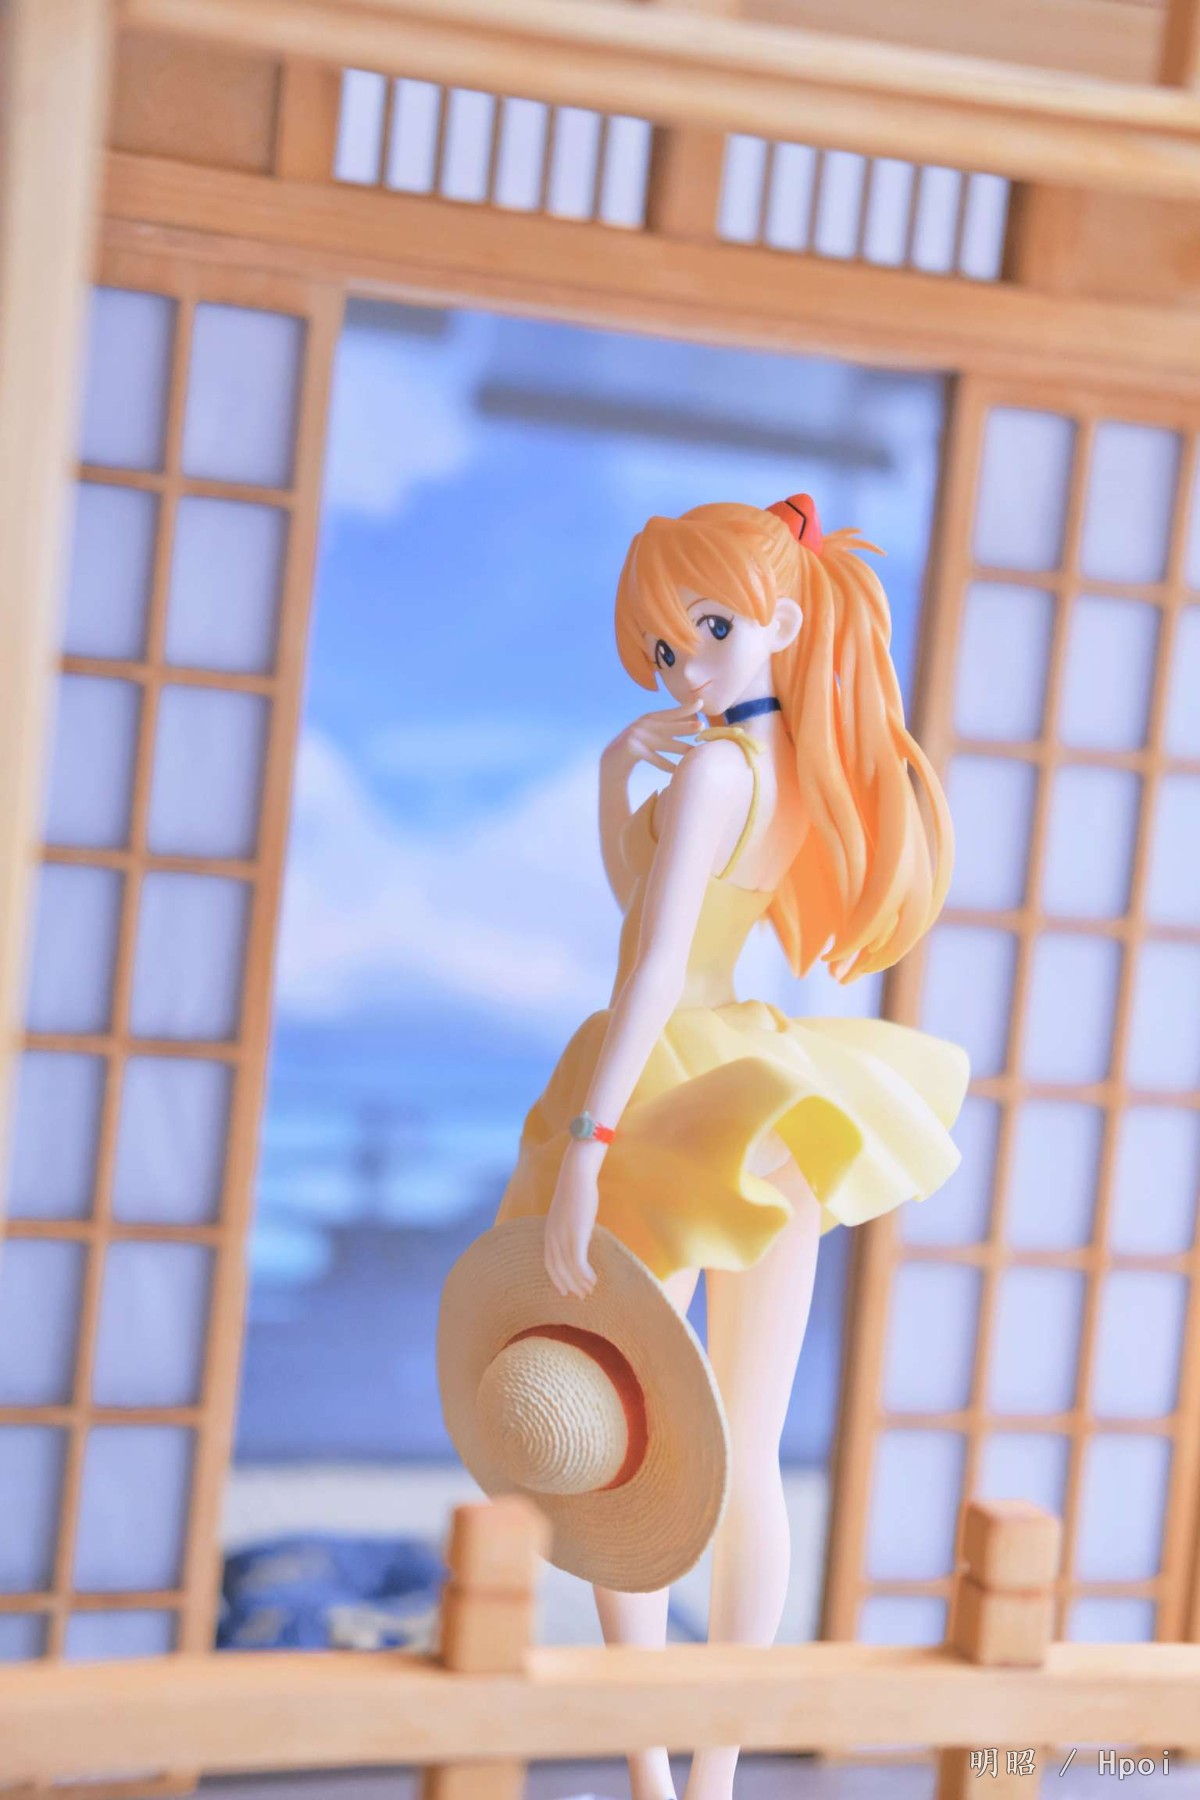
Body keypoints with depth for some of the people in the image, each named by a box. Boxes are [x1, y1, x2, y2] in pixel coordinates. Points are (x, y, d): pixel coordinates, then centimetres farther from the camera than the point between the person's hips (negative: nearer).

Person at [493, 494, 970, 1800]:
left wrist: (583, 1147, -30)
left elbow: (657, 962, -26)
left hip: (671, 1093, -7)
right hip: (755, 1111, 8)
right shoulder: (801, 764, 9)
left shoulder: (716, 766, -16)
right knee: (743, 1459, 8)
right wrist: (618, 772, 5)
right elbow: (639, 891, 20)